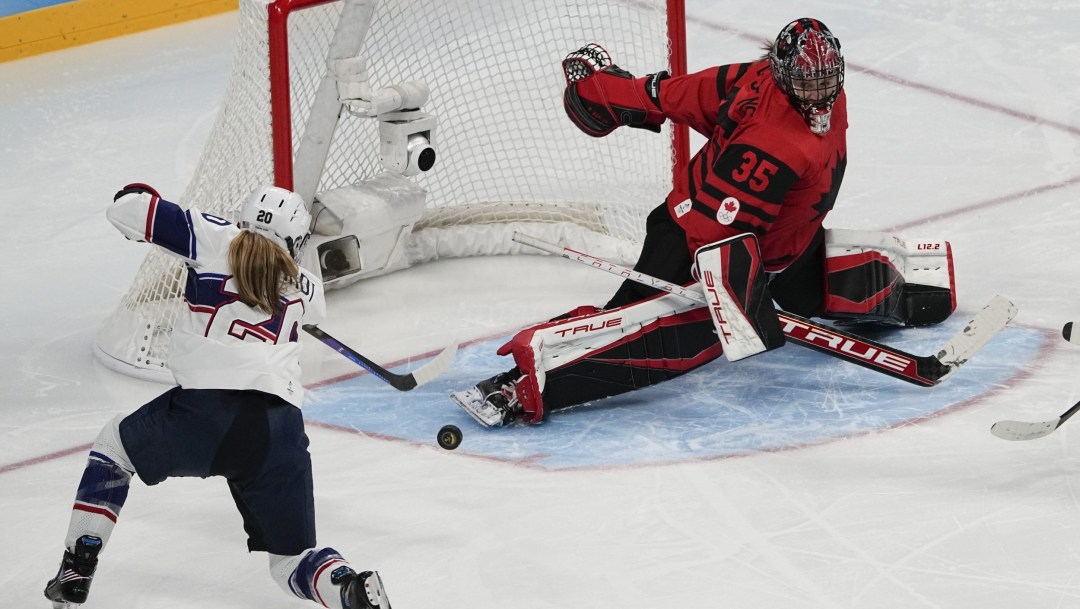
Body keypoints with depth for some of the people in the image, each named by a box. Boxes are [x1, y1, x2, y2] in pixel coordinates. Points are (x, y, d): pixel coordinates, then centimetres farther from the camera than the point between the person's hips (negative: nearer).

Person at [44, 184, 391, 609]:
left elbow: (128, 208, 7)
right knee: (292, 560, 14)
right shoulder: (303, 286, 22)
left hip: (204, 413, -2)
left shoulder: (216, 240, 11)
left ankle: (75, 573, 21)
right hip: (279, 432, 2)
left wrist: (138, 195, 30)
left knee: (114, 445, 29)